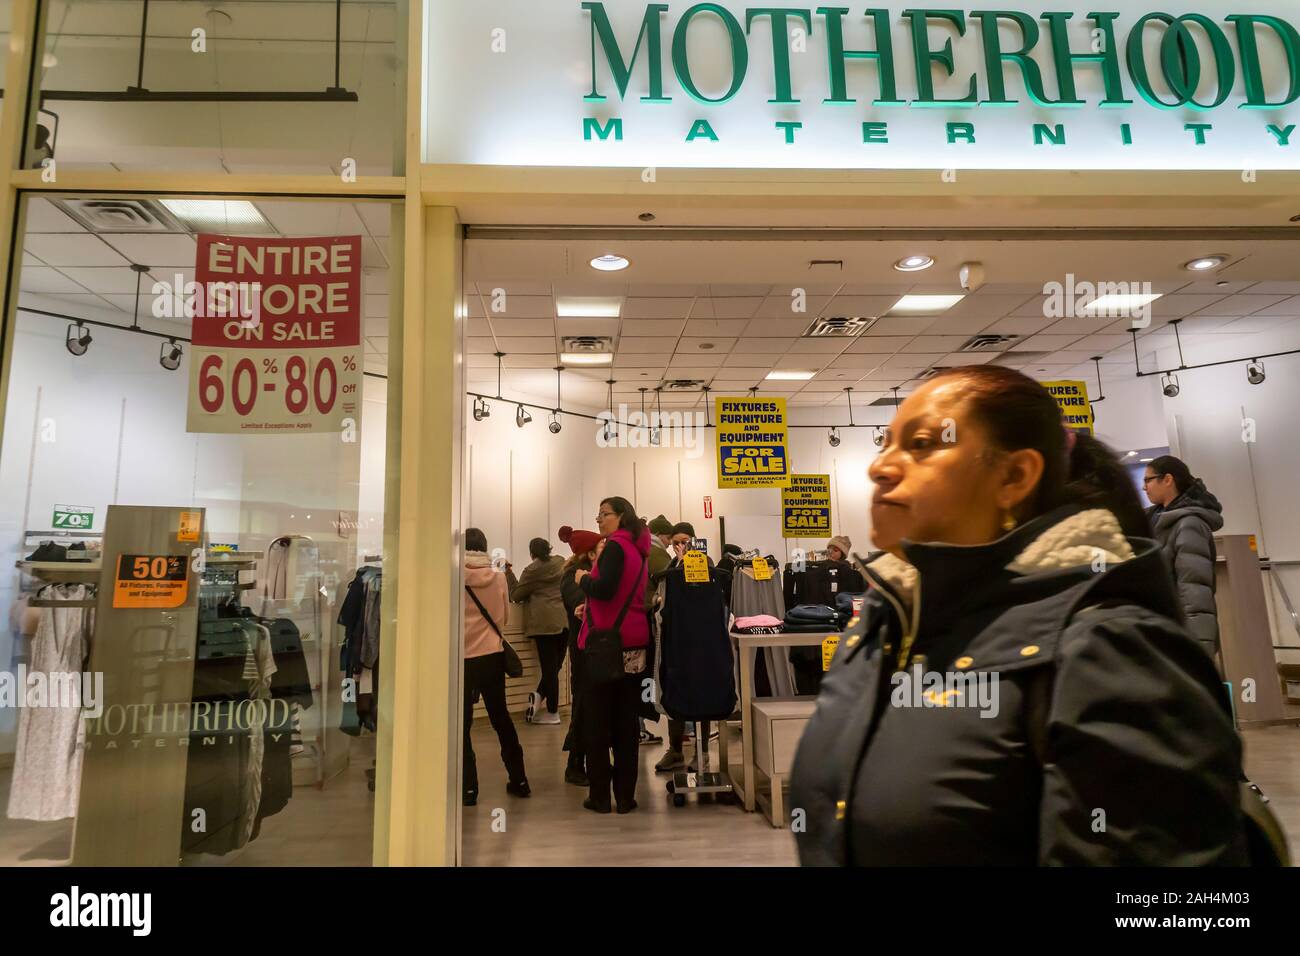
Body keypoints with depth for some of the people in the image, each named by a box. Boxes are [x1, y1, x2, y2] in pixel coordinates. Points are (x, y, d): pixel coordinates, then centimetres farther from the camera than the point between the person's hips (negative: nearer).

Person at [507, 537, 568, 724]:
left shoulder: (532, 570, -5)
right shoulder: (561, 562, 11)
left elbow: (516, 595, 2)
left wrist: (508, 573, 9)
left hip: (545, 623, -4)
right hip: (565, 620, 4)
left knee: (549, 667, 2)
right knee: (556, 665, 13)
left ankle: (553, 712, 4)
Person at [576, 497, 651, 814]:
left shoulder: (615, 546, -10)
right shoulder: (637, 548, 14)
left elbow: (604, 589, -24)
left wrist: (583, 579, -6)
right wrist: (590, 605, 19)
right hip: (634, 644, 7)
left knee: (598, 722, 3)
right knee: (627, 722, 9)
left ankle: (600, 796, 9)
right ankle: (626, 796, 14)